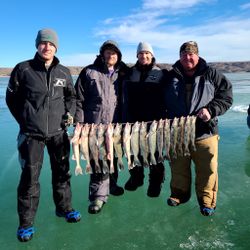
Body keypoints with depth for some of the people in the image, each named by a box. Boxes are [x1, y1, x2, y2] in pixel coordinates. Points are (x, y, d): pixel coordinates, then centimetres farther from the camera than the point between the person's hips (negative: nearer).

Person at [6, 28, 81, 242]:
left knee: (62, 172, 14)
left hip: (58, 131, 3)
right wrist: (24, 120, 2)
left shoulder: (64, 72, 5)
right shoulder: (23, 69, -3)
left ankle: (64, 208, 35)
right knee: (30, 177, 3)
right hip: (31, 133, -3)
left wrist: (69, 112, 1)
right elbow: (11, 98, 5)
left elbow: (71, 96, 18)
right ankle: (26, 223, 20)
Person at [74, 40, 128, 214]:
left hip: (116, 124, 4)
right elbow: (79, 99, -2)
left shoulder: (122, 74, 10)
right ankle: (99, 195, 7)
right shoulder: (89, 72, 1)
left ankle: (111, 184, 37)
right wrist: (79, 123, -7)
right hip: (95, 124, -3)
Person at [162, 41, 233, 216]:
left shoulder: (212, 75, 0)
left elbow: (226, 96, 0)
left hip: (204, 132, -2)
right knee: (178, 168, 15)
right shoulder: (171, 77, 5)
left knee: (207, 169, 6)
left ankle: (207, 201, 26)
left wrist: (211, 110, -17)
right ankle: (179, 194, 37)